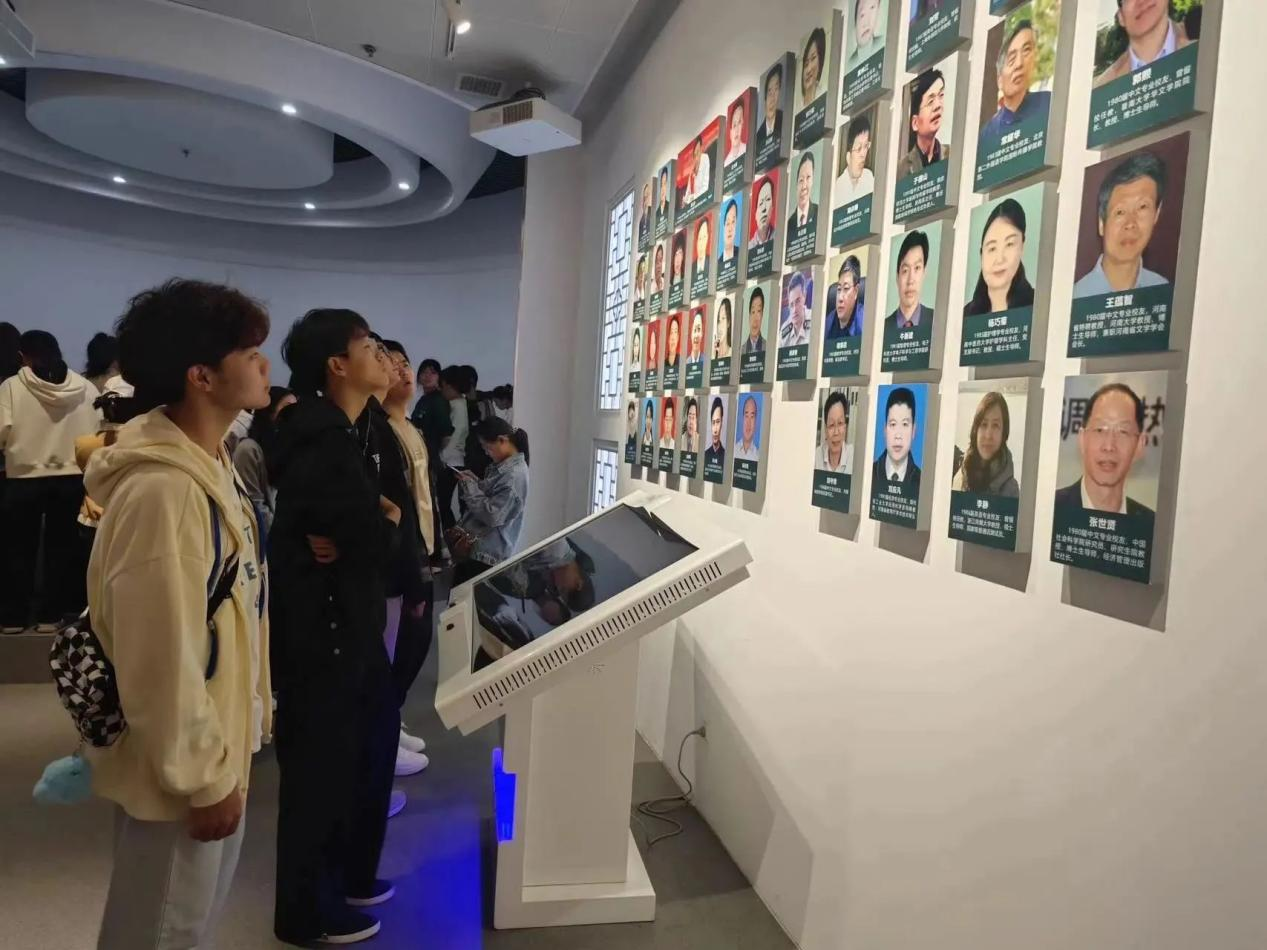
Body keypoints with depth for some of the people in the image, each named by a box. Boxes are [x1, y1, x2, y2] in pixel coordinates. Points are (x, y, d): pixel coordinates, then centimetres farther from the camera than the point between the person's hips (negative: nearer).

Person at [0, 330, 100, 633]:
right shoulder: (85, 387, -1)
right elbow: (98, 432, -4)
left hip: (24, 478, -2)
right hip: (71, 477, 2)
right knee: (60, 546, 10)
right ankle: (50, 614, 14)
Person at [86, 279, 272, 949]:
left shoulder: (209, 463, 3)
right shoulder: (162, 491, -28)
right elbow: (162, 661, -27)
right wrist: (203, 778, -17)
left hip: (218, 745, 9)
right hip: (181, 769, -9)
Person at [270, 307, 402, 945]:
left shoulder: (337, 436, 11)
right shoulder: (324, 446, -22)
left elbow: (365, 519, 8)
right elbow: (380, 545, -24)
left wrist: (356, 532, -12)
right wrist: (388, 525, -3)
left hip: (343, 619, 10)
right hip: (321, 627, -10)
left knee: (369, 741, 21)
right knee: (321, 763, 5)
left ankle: (348, 876, 39)